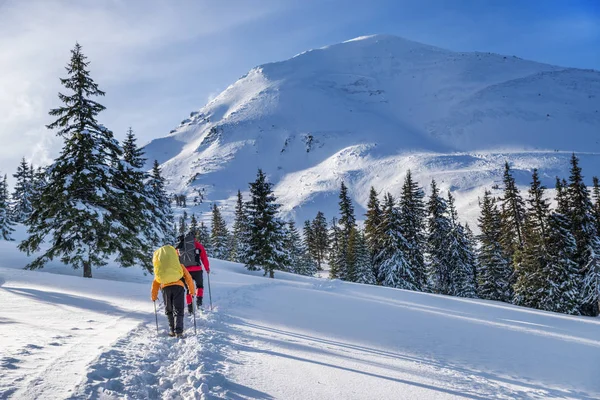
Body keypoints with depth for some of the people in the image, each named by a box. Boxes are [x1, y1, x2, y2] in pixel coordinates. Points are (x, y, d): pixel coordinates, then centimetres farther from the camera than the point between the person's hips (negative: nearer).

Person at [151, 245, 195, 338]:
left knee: (169, 310, 20)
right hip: (178, 286, -2)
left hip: (165, 288, 2)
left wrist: (154, 296, 36)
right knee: (178, 310, 1)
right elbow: (188, 278, 16)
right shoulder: (180, 266, 22)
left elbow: (155, 283, 27)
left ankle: (172, 330, 18)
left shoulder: (160, 269, 28)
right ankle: (179, 332, -12)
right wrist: (191, 291, 23)